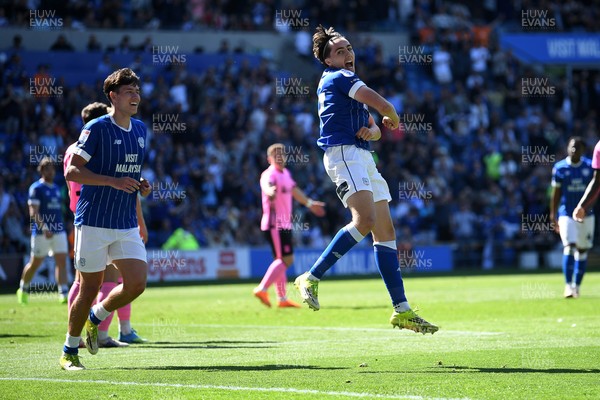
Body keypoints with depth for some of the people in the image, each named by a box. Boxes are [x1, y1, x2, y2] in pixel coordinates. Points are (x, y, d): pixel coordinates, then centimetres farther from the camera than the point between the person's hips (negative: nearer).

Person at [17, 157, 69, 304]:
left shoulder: (56, 188, 16)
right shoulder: (36, 188, -7)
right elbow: (33, 212, -15)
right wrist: (44, 227, -25)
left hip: (58, 230, 6)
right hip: (41, 232, -6)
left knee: (61, 261, -7)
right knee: (35, 263, 5)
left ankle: (63, 293, -12)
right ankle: (23, 289, 25)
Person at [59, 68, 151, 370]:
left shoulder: (140, 130, 11)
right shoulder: (96, 128, -10)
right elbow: (72, 171, -13)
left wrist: (141, 186, 4)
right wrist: (114, 181, -23)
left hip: (127, 225, 6)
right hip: (94, 222, -6)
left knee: (137, 283, -7)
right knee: (90, 287, -2)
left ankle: (95, 319, 21)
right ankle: (69, 351, 15)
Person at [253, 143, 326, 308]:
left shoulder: (286, 173, 15)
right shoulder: (269, 175, -14)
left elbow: (294, 191, 30)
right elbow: (267, 186, -38)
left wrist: (309, 203, 42)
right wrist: (271, 191, -61)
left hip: (285, 224, 9)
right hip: (274, 225, -9)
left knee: (282, 260, 10)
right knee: (286, 260, -14)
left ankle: (282, 299, 13)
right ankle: (262, 289, -11)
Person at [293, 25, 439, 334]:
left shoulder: (349, 82, 27)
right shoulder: (338, 78, -4)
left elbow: (375, 129, 27)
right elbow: (382, 105, -12)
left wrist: (372, 130, 2)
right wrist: (394, 119, 11)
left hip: (363, 158, 10)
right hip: (343, 153, -10)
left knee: (385, 232, 3)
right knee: (365, 220, -28)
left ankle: (401, 310, 1)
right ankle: (311, 279, -23)